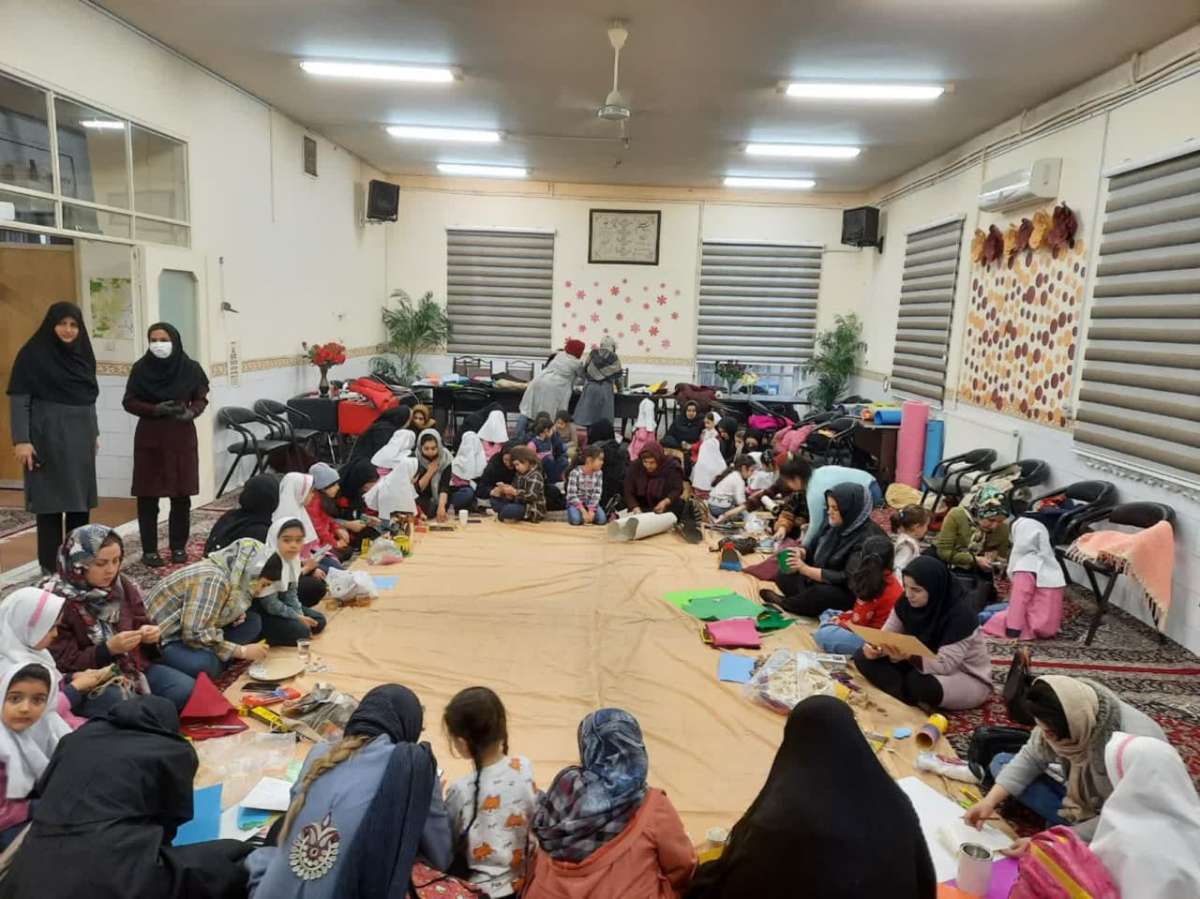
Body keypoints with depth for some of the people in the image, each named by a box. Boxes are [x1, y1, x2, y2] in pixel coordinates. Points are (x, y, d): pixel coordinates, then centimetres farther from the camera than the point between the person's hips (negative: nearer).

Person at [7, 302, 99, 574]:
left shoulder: (83, 354, 10)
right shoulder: (33, 354, -7)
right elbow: (19, 399, -11)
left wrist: (94, 433, 17)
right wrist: (21, 440, -18)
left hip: (80, 436, 6)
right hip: (48, 436, -6)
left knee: (80, 499, 10)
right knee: (51, 500, 0)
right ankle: (51, 564, 8)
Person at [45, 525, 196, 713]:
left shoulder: (122, 585, 0)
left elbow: (140, 621, 13)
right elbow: (66, 665, -13)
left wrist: (148, 634, -11)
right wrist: (109, 649, -27)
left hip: (132, 665, 6)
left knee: (188, 691, -15)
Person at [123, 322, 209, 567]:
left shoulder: (190, 368, -2)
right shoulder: (141, 368, -3)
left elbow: (201, 399, 5)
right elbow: (129, 402, 0)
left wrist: (191, 412, -16)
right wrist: (155, 409, -17)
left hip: (182, 437, 0)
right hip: (149, 437, 0)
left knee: (181, 495, 4)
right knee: (147, 496, 1)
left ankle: (179, 547, 17)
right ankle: (149, 550, 11)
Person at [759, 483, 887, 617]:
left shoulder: (868, 538, -24)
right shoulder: (837, 526, 0)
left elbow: (848, 579, -29)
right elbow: (820, 552, 15)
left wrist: (806, 569, -28)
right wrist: (801, 553, -8)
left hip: (849, 595, -8)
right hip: (822, 583, 8)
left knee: (820, 592, -34)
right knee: (783, 576, 2)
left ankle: (785, 602, -6)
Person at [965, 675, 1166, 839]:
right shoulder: (1068, 721, -21)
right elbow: (1031, 757, -7)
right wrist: (990, 801, -17)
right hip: (1086, 799, 6)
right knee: (1002, 762, -3)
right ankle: (1073, 821, -9)